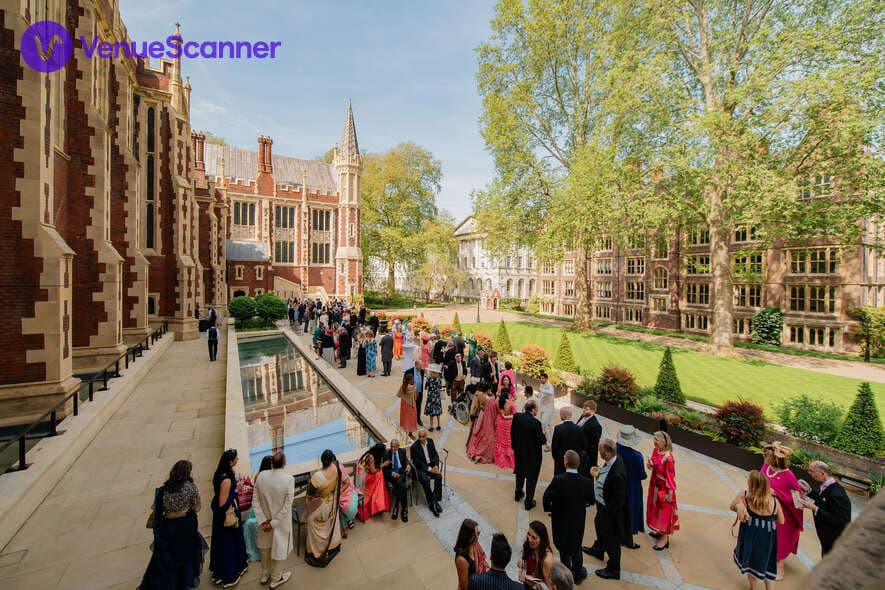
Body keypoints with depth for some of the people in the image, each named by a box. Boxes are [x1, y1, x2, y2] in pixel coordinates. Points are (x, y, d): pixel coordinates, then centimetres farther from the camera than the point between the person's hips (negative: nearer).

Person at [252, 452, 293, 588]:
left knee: (265, 548, 29)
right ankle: (275, 579, 42)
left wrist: (263, 521, -7)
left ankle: (264, 576, 50)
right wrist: (273, 523, -11)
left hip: (265, 520, 4)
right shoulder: (289, 479, -27)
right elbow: (287, 507, -23)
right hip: (281, 522, -3)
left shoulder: (261, 476, -17)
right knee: (279, 549, 21)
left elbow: (255, 502, -11)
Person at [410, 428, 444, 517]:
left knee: (439, 476, -24)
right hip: (420, 468, -4)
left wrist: (436, 465, -11)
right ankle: (431, 503, -14)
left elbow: (435, 454, 6)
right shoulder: (414, 447, -16)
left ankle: (435, 500, -14)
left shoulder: (430, 441, 0)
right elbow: (417, 463, -15)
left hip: (431, 465, 4)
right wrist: (429, 469, -20)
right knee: (425, 480, -31)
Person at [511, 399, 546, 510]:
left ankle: (518, 494, 46)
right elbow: (541, 440, -21)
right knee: (531, 477, 14)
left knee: (520, 473, 27)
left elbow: (512, 433, -2)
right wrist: (543, 434, 0)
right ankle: (529, 502, 25)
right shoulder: (536, 423, -28)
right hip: (532, 454, -5)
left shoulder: (517, 417, -13)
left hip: (519, 452, 5)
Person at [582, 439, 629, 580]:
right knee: (600, 526, 33)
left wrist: (604, 511, -18)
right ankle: (597, 550, 61)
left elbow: (618, 501, -28)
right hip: (602, 505, 9)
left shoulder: (617, 474, -39)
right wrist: (598, 473, -8)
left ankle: (613, 570, 42)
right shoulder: (610, 462, -14)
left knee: (611, 540, 16)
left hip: (610, 510, -9)